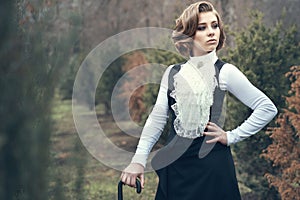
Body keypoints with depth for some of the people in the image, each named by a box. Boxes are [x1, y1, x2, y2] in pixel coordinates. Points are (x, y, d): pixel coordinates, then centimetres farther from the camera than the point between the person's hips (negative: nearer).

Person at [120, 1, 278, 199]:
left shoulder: (225, 72, -4)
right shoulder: (173, 73, 7)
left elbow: (268, 108, -5)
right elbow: (157, 118, 4)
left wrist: (231, 136, -6)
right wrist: (138, 160, -5)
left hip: (211, 164, -3)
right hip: (174, 166, 4)